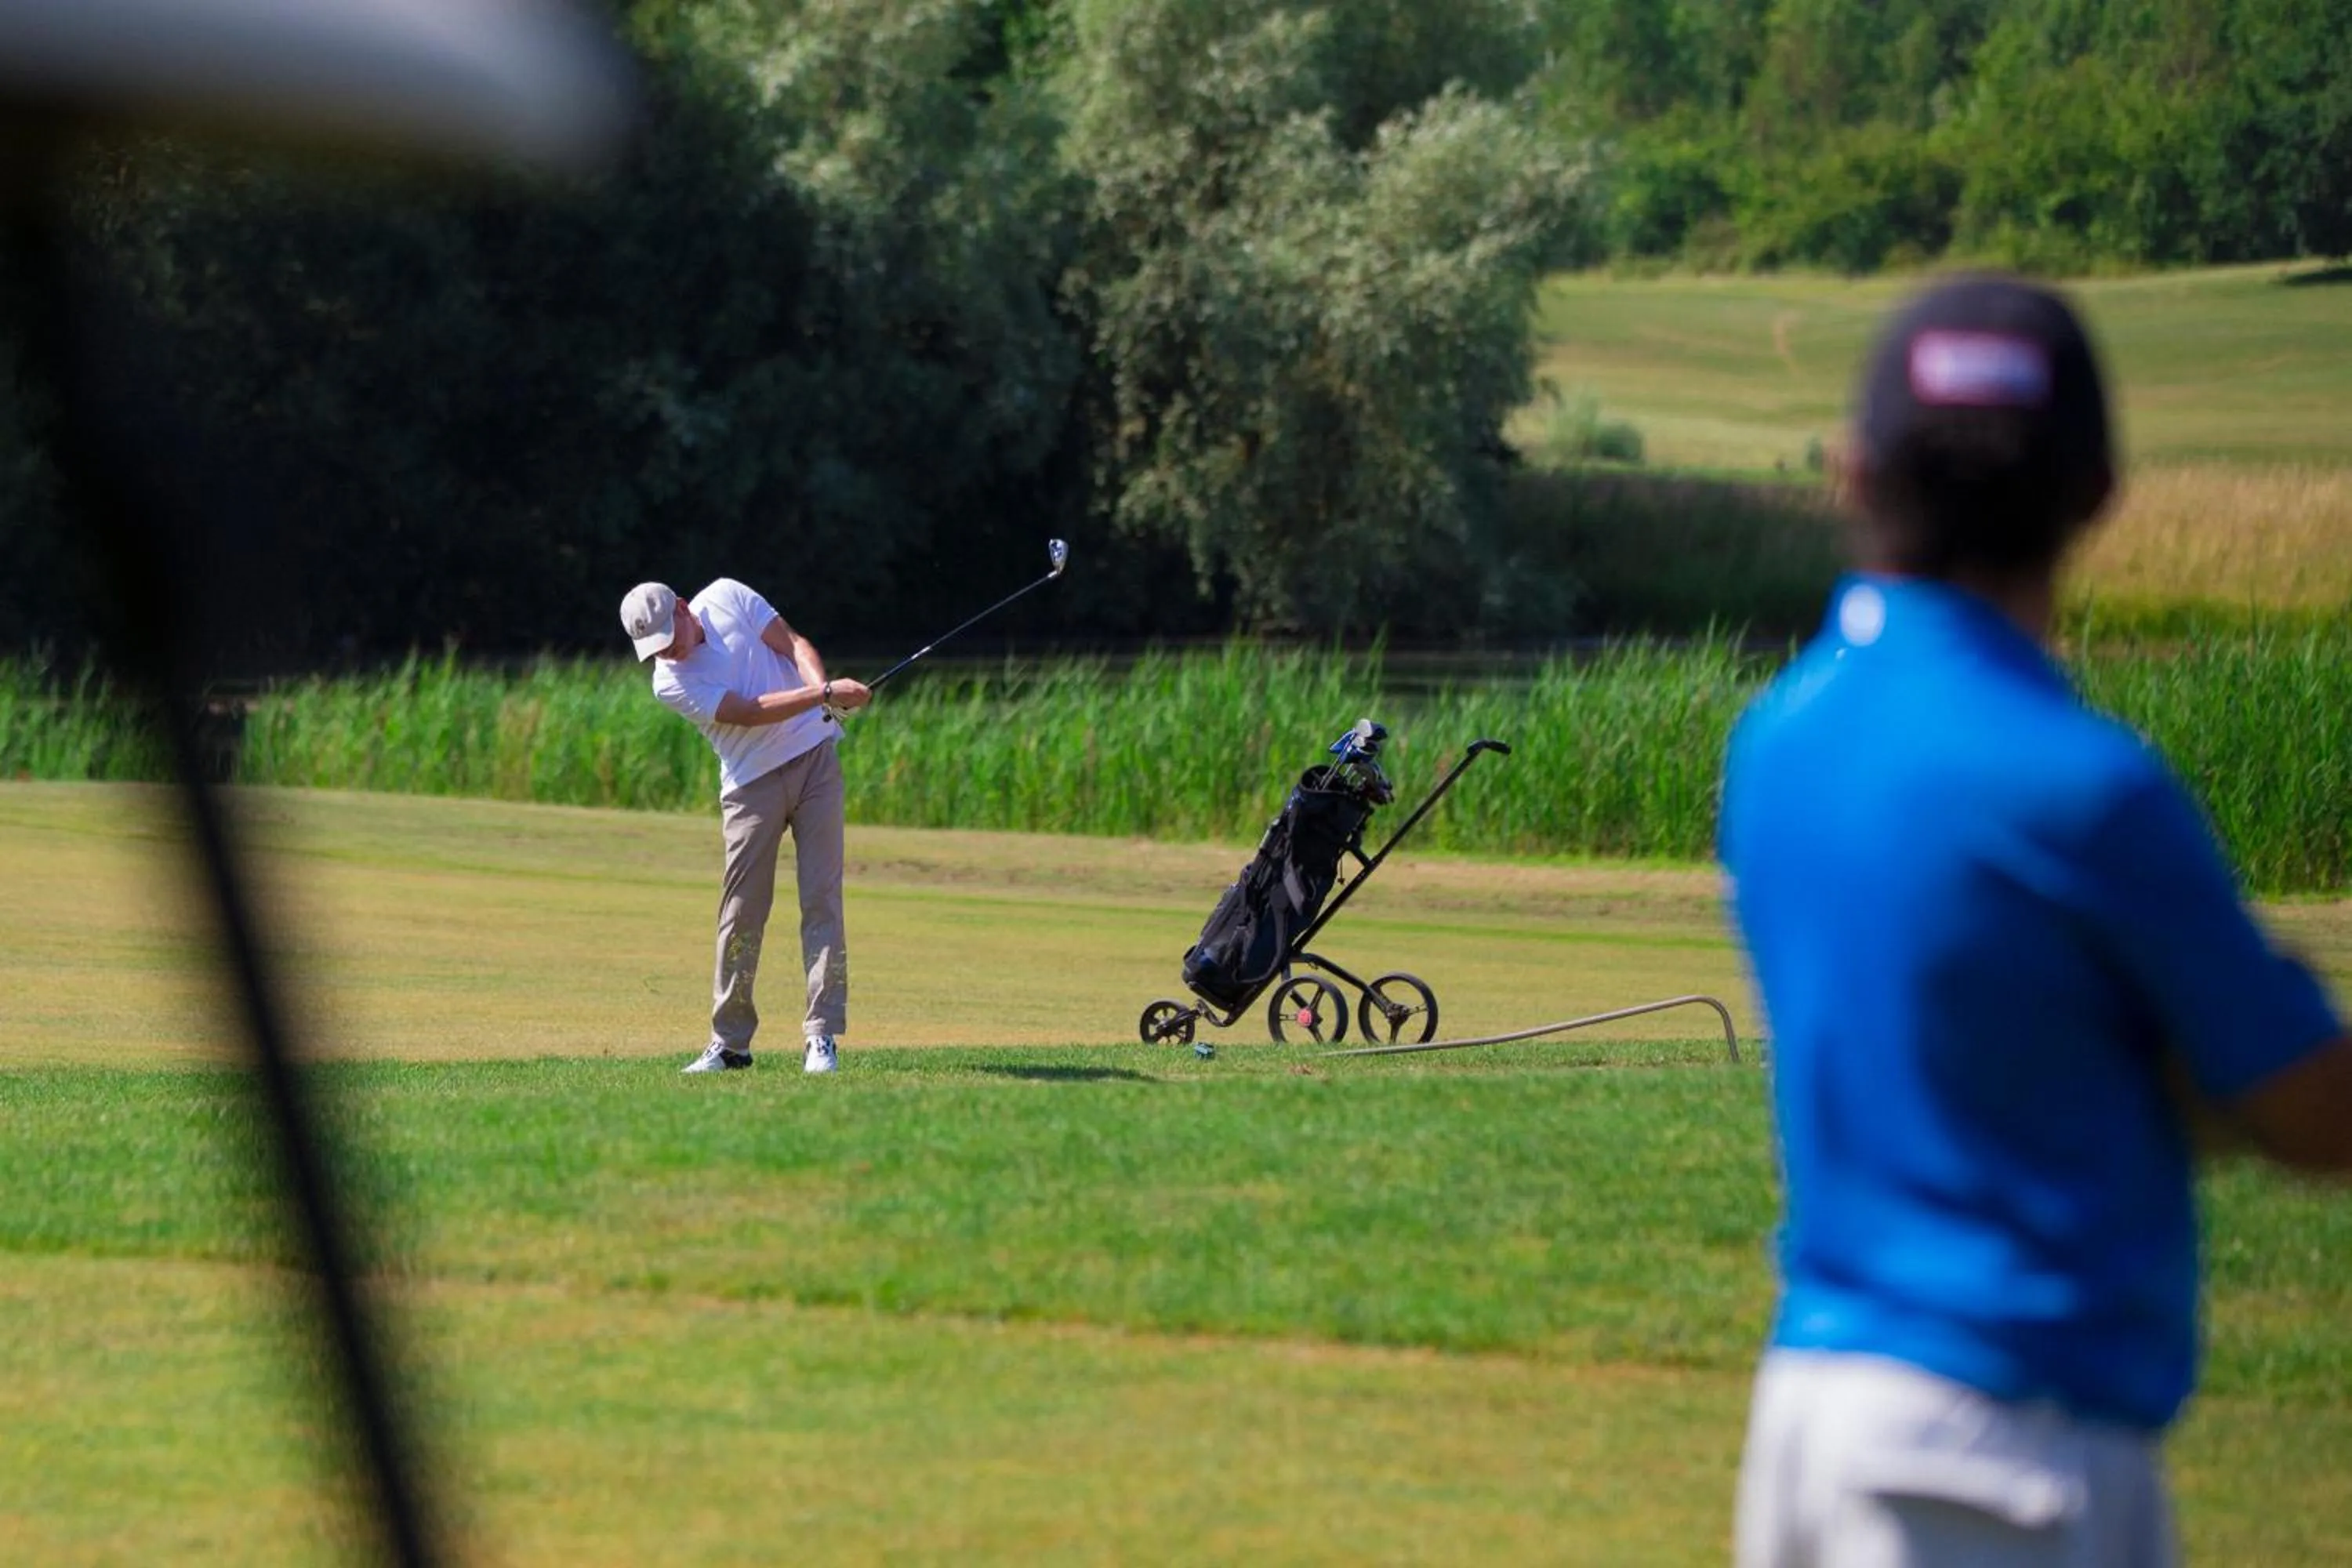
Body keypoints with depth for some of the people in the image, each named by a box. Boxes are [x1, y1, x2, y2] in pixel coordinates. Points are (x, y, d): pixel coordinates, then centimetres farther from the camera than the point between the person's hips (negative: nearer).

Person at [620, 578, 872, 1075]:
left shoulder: (726, 597, -2)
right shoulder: (670, 683, -12)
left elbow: (795, 644, 0)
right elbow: (751, 713, -20)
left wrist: (823, 688, -21)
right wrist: (825, 695, -29)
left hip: (814, 754, 2)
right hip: (752, 784, -2)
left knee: (822, 898, -5)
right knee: (742, 910, -3)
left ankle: (821, 1037, -7)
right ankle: (729, 1042, 7)